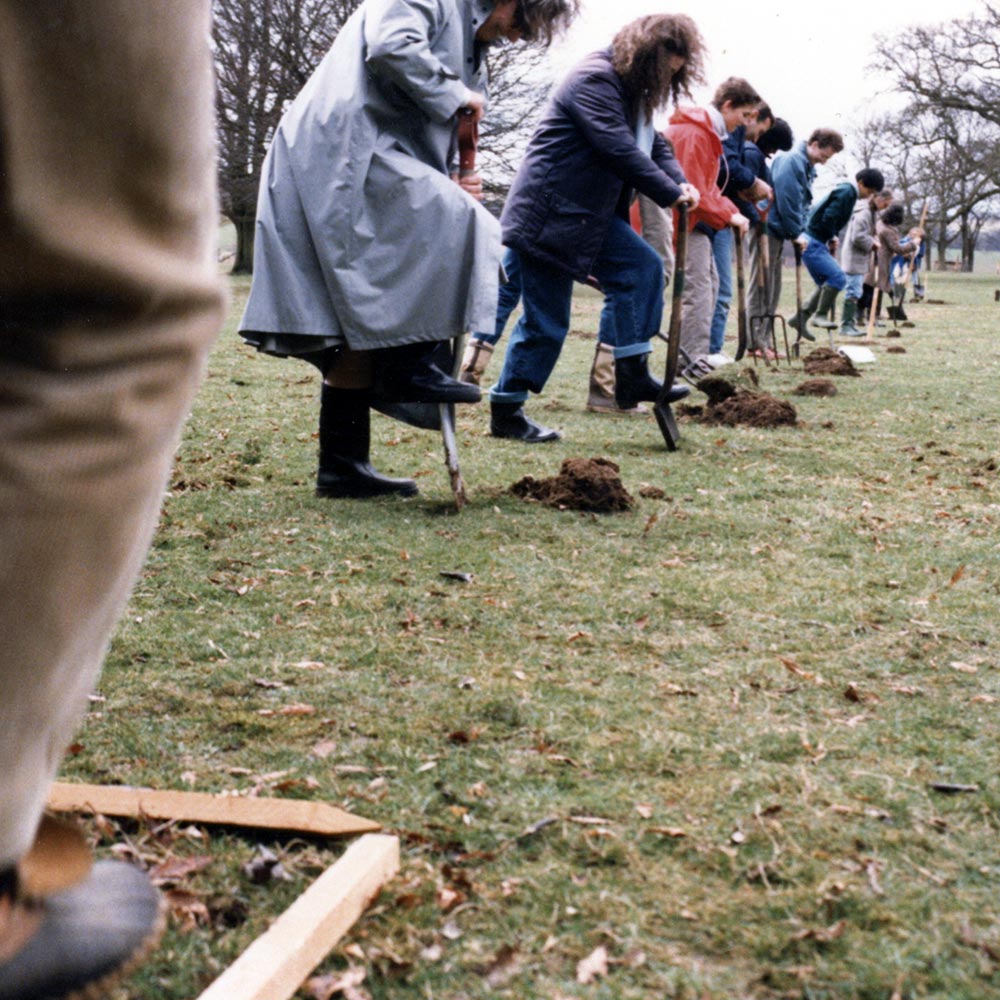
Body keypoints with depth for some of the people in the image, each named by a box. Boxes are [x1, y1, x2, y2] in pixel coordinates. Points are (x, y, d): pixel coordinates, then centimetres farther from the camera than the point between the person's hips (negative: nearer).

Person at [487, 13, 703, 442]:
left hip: (590, 213, 10)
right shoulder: (594, 81, -18)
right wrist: (671, 193, -19)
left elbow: (653, 144, 15)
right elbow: (620, 150, -26)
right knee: (546, 322, -5)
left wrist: (679, 181, -5)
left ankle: (632, 375, 3)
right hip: (549, 214, -10)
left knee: (643, 266, -1)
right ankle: (505, 413, 7)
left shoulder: (629, 90, 14)